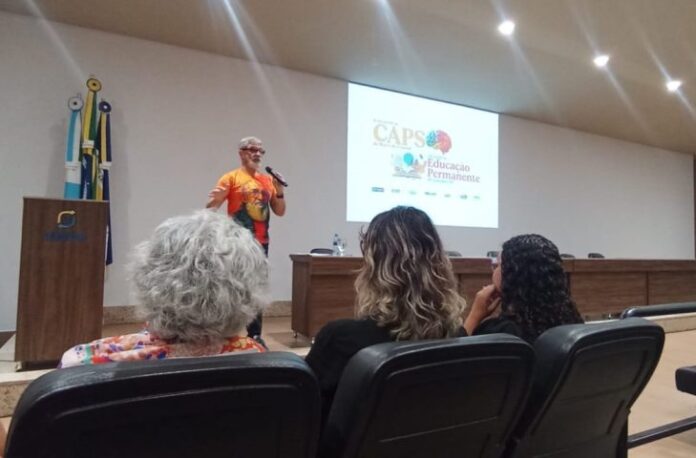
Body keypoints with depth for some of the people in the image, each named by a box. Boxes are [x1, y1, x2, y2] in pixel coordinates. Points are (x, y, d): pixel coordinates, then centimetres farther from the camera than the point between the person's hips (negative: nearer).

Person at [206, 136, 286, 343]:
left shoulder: (268, 180, 12)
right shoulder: (231, 178, -2)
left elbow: (280, 211, 14)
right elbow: (210, 207, -6)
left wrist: (280, 191, -3)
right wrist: (215, 200, -29)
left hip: (261, 243, 5)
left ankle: (255, 335, 20)